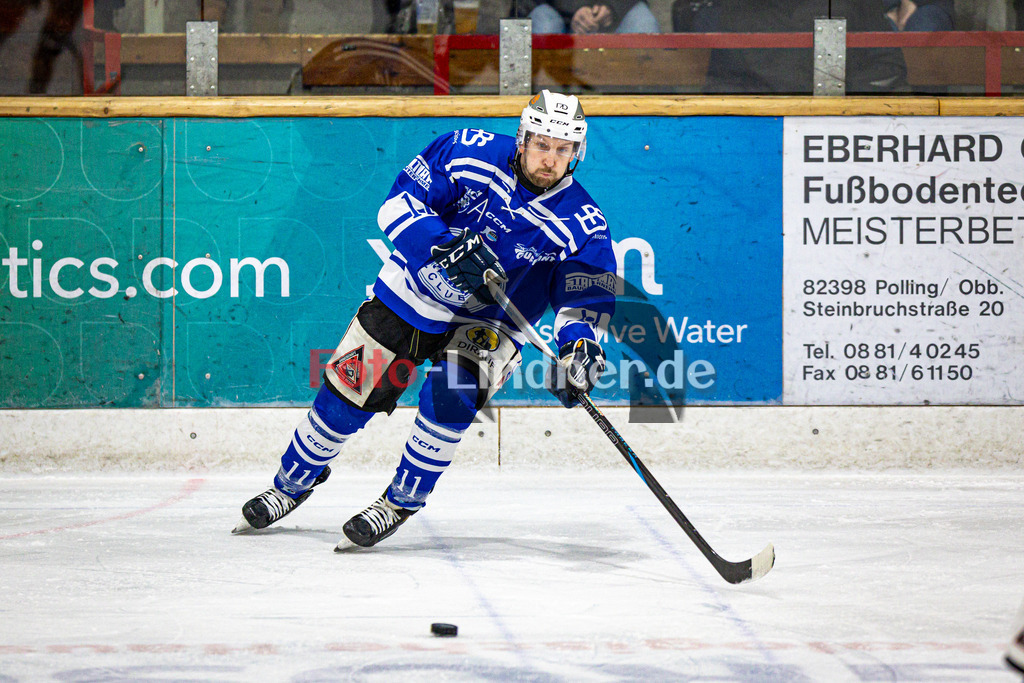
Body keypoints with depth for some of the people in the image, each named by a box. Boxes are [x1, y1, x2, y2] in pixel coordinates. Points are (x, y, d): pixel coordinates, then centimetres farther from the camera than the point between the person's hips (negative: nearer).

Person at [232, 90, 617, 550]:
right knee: (348, 391, 4)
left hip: (489, 320, -1)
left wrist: (579, 344, -34)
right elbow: (399, 205, -18)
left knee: (451, 390, -28)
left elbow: (586, 296, -13)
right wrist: (447, 248, -34)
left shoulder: (582, 224, -16)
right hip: (414, 291, 1)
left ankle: (402, 500, -8)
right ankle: (294, 482, 30)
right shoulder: (467, 153, -17)